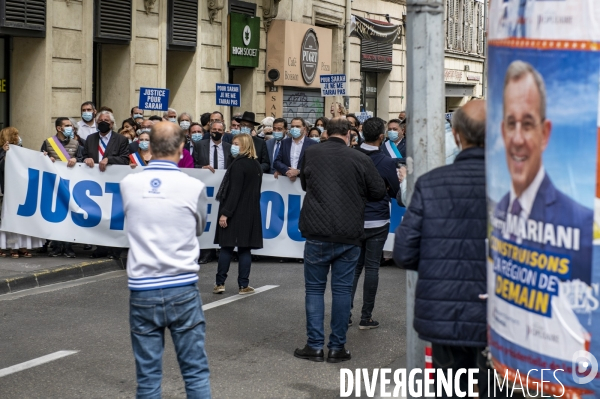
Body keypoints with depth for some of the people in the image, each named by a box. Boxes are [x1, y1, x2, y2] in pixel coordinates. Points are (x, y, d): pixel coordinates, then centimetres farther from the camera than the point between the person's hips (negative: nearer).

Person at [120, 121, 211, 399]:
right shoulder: (194, 187, -6)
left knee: (148, 374, 7)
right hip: (182, 288, -1)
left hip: (142, 290, 2)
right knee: (195, 371, 5)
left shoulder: (129, 184, -2)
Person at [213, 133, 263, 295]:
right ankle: (243, 285, 5)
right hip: (251, 213, 6)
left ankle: (220, 283, 4)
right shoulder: (257, 165, 11)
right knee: (245, 248, 6)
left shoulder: (238, 164, -13)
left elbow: (234, 191, -19)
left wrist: (225, 212, -19)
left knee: (226, 247, 2)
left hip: (235, 212, -6)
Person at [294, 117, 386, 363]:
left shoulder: (311, 154, 1)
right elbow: (378, 192, 4)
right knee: (342, 288, 7)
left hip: (318, 234, 0)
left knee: (314, 287, 9)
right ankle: (337, 347, 10)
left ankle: (315, 346, 7)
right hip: (350, 235, 0)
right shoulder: (360, 159, -4)